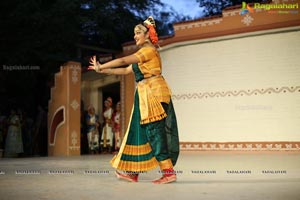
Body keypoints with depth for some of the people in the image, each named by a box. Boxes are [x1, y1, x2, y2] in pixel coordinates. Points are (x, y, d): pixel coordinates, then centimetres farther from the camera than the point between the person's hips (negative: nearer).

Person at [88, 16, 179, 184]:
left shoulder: (150, 50, -7)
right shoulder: (143, 54, 23)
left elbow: (123, 61, -12)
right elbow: (126, 70, 21)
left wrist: (101, 67, -4)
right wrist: (102, 70, 18)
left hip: (154, 94, -10)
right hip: (146, 96, 10)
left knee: (155, 132, -12)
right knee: (140, 131, 8)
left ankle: (169, 172, -10)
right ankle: (133, 172, 13)